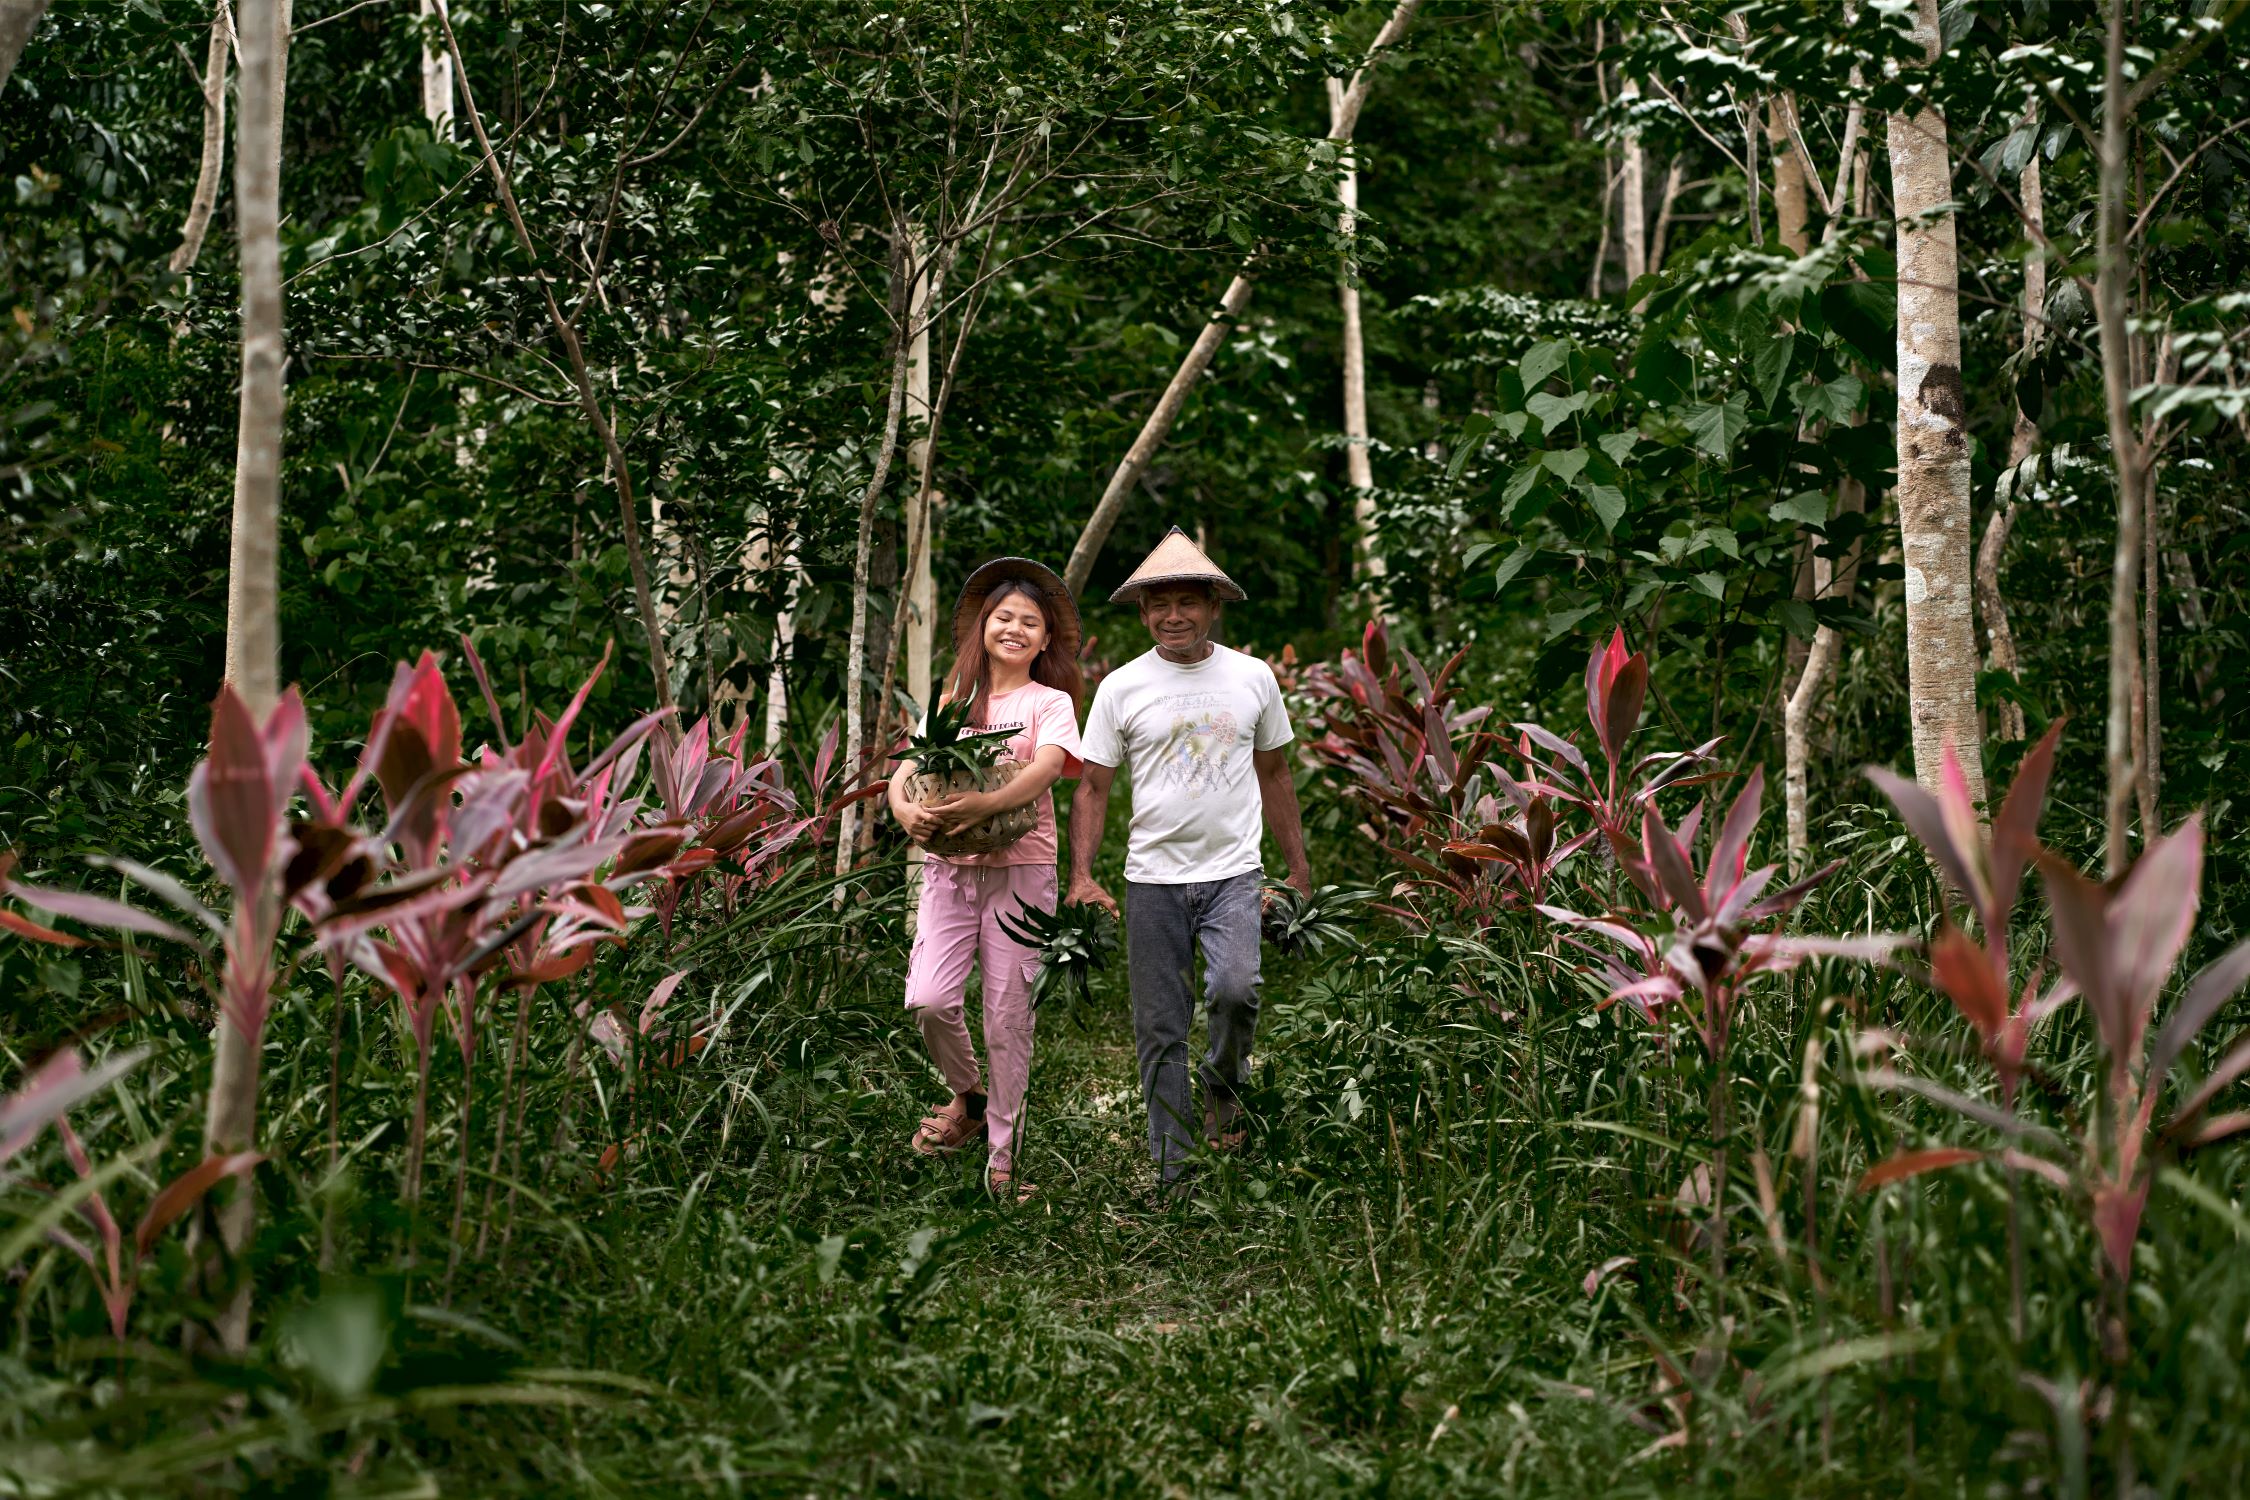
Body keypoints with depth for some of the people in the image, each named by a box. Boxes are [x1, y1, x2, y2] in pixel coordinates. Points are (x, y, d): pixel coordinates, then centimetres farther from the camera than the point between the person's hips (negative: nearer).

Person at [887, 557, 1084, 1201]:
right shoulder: (954, 701, 14)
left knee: (1007, 1019, -1)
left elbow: (1048, 765, -16)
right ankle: (968, 1096, 18)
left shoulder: (1049, 702, 3)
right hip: (950, 866, 3)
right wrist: (902, 805, -18)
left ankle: (1002, 1158, 11)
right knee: (928, 1001, -12)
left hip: (1019, 869, -3)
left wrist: (985, 804, -33)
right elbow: (909, 764, 6)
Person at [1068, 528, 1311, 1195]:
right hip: (1153, 879, 0)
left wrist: (1299, 871, 14)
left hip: (1234, 873, 0)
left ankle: (1224, 1081, 9)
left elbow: (1274, 775, 15)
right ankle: (1170, 1169, 16)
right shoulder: (1121, 688, 1)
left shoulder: (1253, 677, 6)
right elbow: (1093, 788, 3)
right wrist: (1081, 876, -10)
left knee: (1235, 990, -24)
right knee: (1159, 1032, 3)